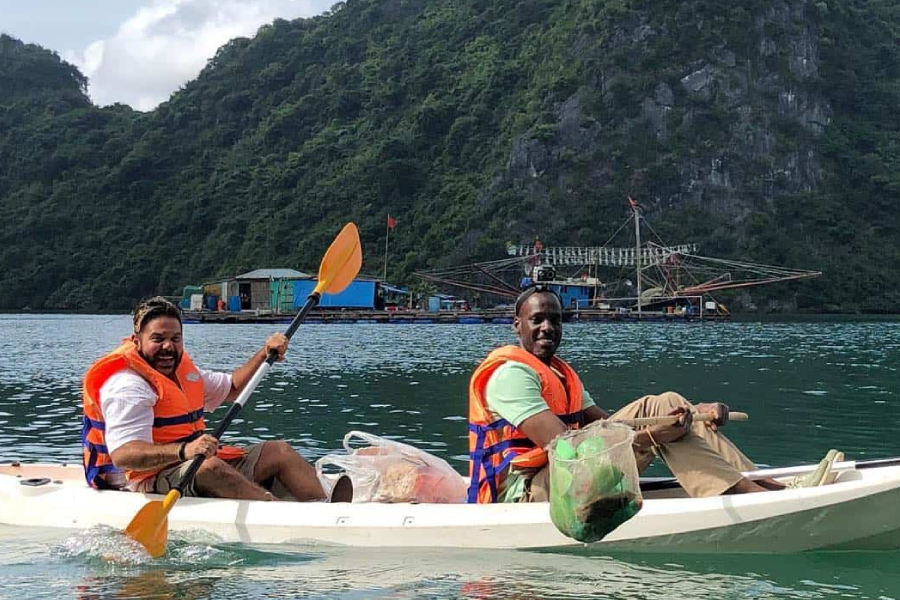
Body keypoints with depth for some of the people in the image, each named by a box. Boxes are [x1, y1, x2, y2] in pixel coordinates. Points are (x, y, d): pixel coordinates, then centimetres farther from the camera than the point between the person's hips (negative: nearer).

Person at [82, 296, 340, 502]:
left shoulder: (182, 369, 14)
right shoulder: (127, 386, -17)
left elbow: (230, 387, 29)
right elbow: (122, 455, -30)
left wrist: (264, 355, 13)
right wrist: (183, 451, -44)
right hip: (145, 480, -9)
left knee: (279, 452, 0)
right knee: (210, 467, -38)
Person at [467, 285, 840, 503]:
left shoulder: (560, 374, 23)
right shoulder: (510, 373, -10)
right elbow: (561, 444, -22)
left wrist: (692, 413, -4)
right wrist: (647, 436, -28)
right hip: (524, 490, -9)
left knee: (666, 407, -6)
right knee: (656, 408, -21)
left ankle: (761, 484, -17)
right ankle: (758, 495, -30)